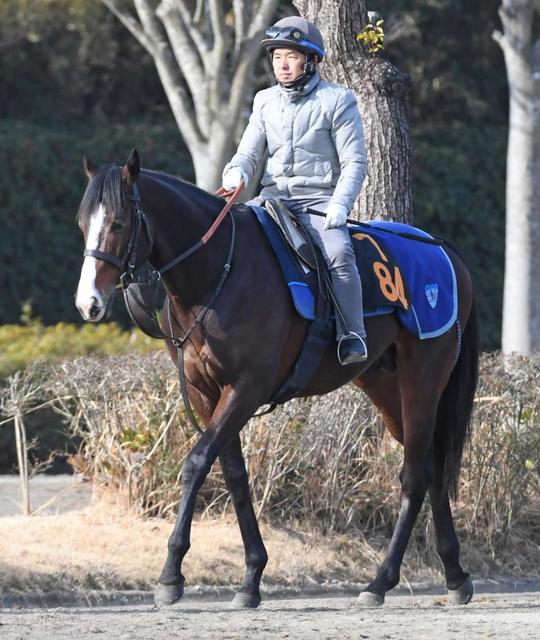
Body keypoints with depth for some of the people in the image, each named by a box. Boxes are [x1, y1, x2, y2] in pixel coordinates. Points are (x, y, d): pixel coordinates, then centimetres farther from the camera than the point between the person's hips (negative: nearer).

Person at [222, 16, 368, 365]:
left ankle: (352, 337, -29)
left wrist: (339, 205, -19)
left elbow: (354, 162, -3)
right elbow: (249, 153, 14)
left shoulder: (337, 100, 1)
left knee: (338, 253, -33)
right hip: (273, 199, 5)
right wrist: (236, 173, -12)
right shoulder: (266, 102, 15)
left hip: (318, 202, -5)